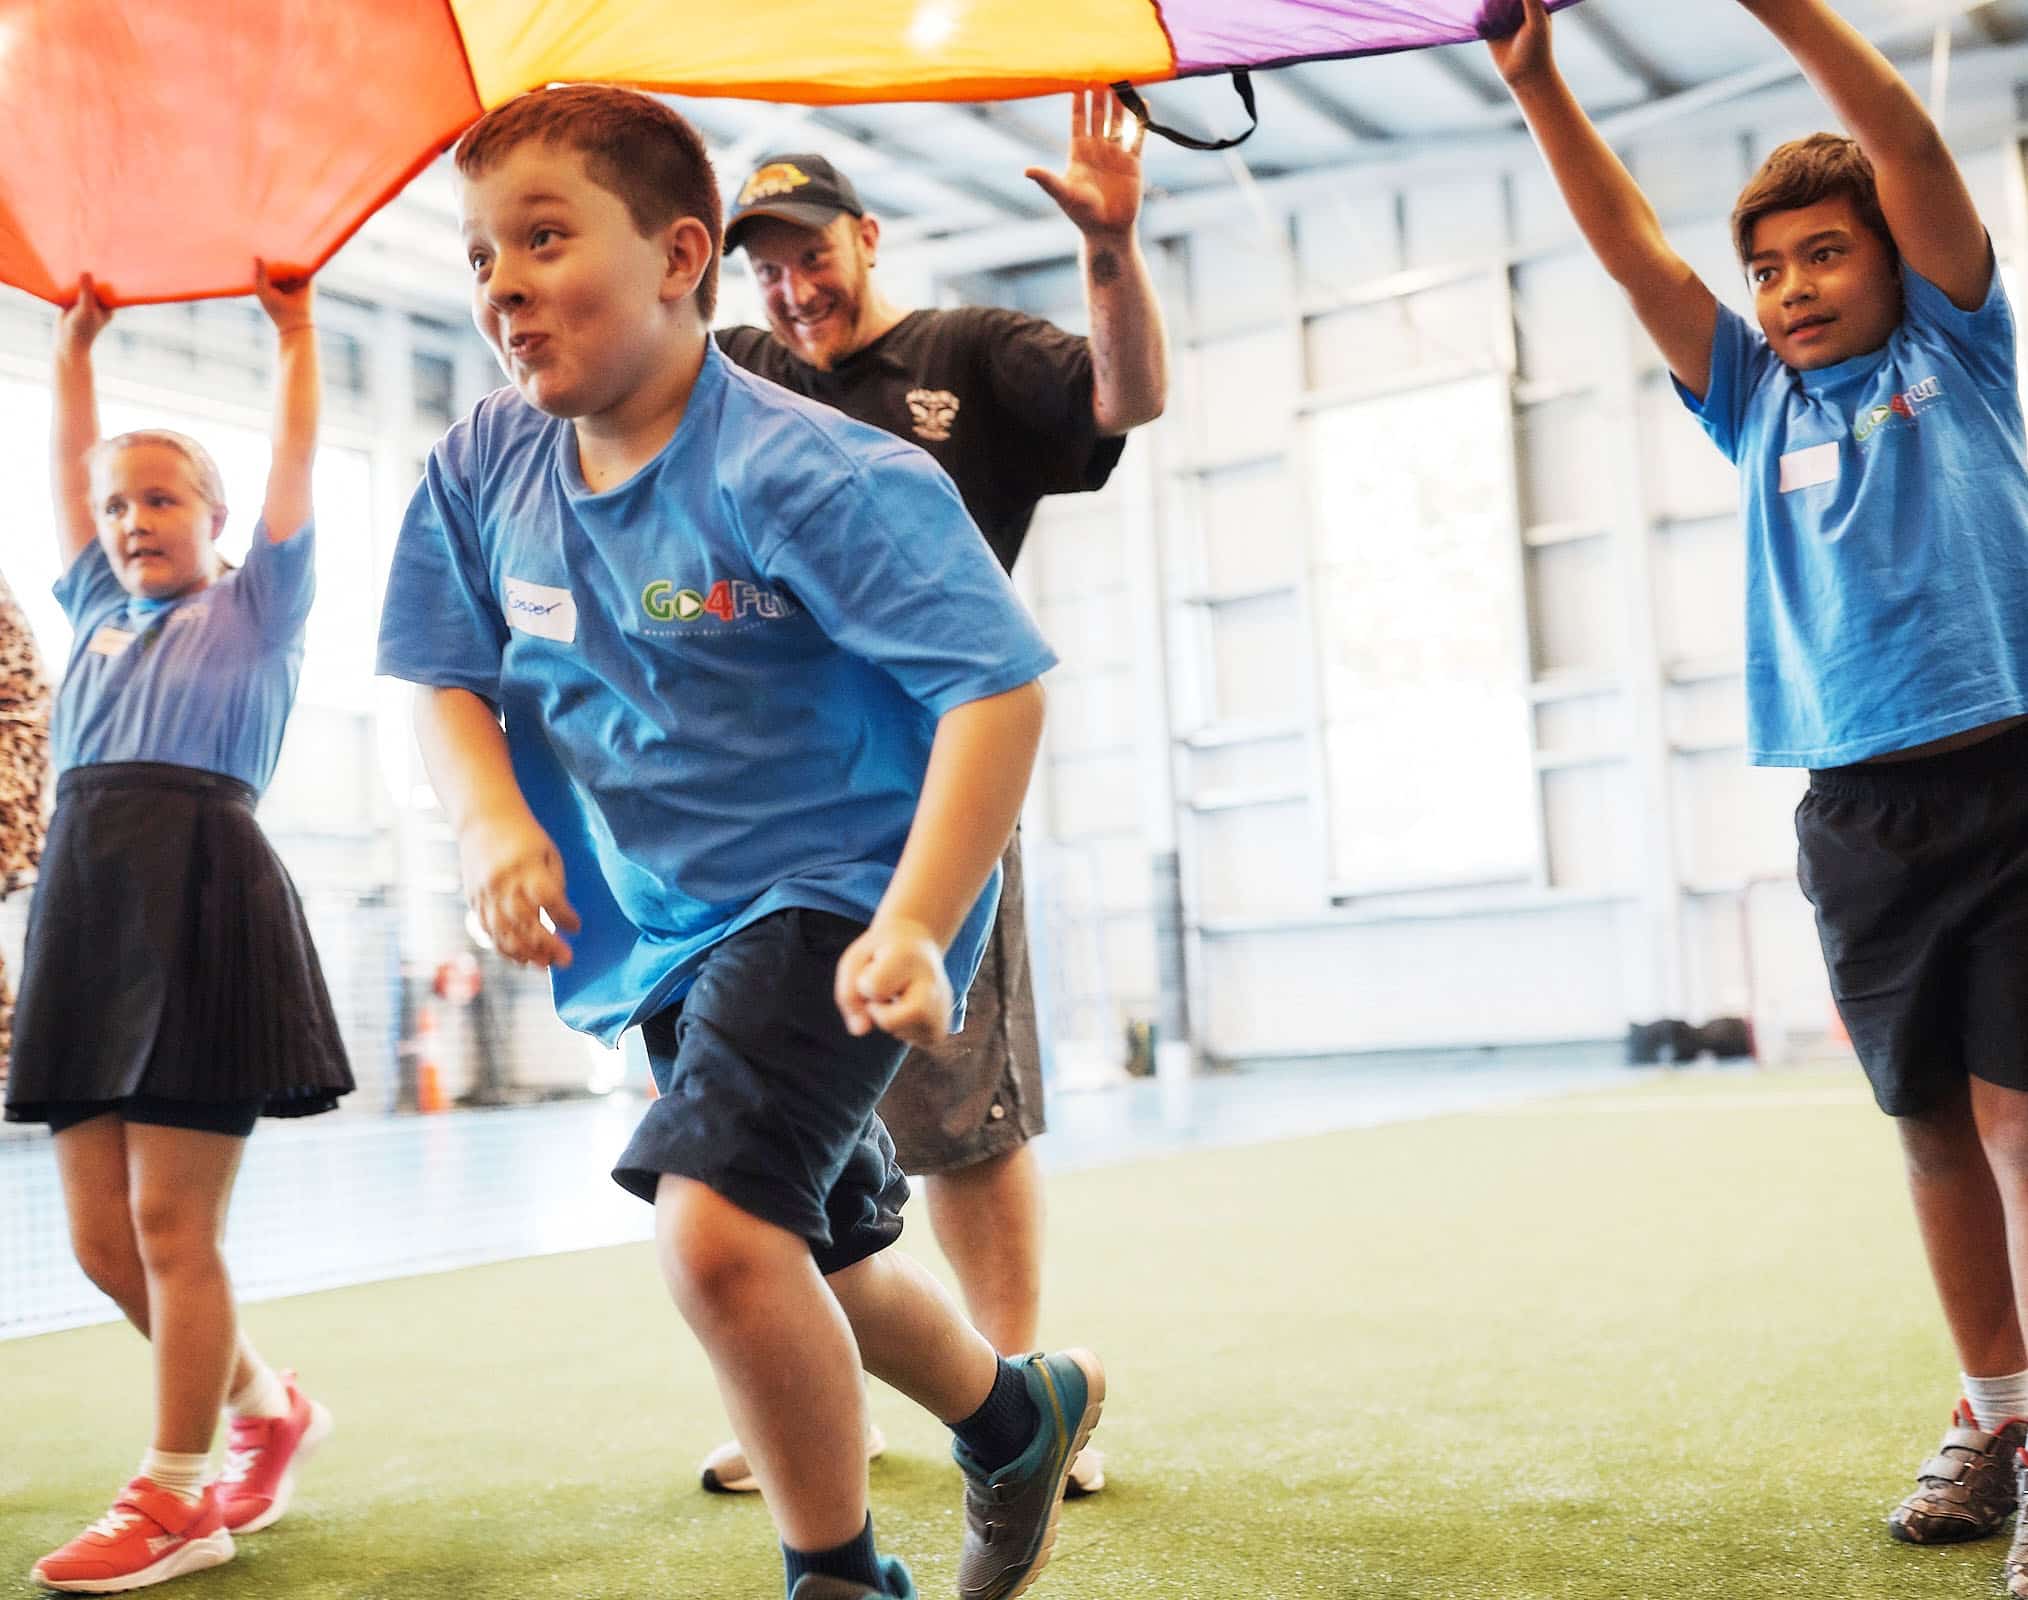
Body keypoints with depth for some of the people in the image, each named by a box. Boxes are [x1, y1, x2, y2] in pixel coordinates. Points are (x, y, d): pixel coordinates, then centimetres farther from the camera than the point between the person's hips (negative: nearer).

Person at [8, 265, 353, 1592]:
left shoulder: (257, 608, 10)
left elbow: (297, 460, 8)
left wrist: (294, 330, 16)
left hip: (205, 896, -6)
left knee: (172, 1222, -6)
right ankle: (271, 1406, 25)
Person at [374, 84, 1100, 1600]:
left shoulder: (803, 472, -24)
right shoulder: (480, 473, -4)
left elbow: (997, 686, -27)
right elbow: (447, 678, 7)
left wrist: (913, 926, -36)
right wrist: (493, 818, -15)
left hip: (835, 891, -8)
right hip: (667, 923, 8)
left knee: (715, 1229, -26)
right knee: (824, 1264, 22)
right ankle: (1021, 1413, 52)